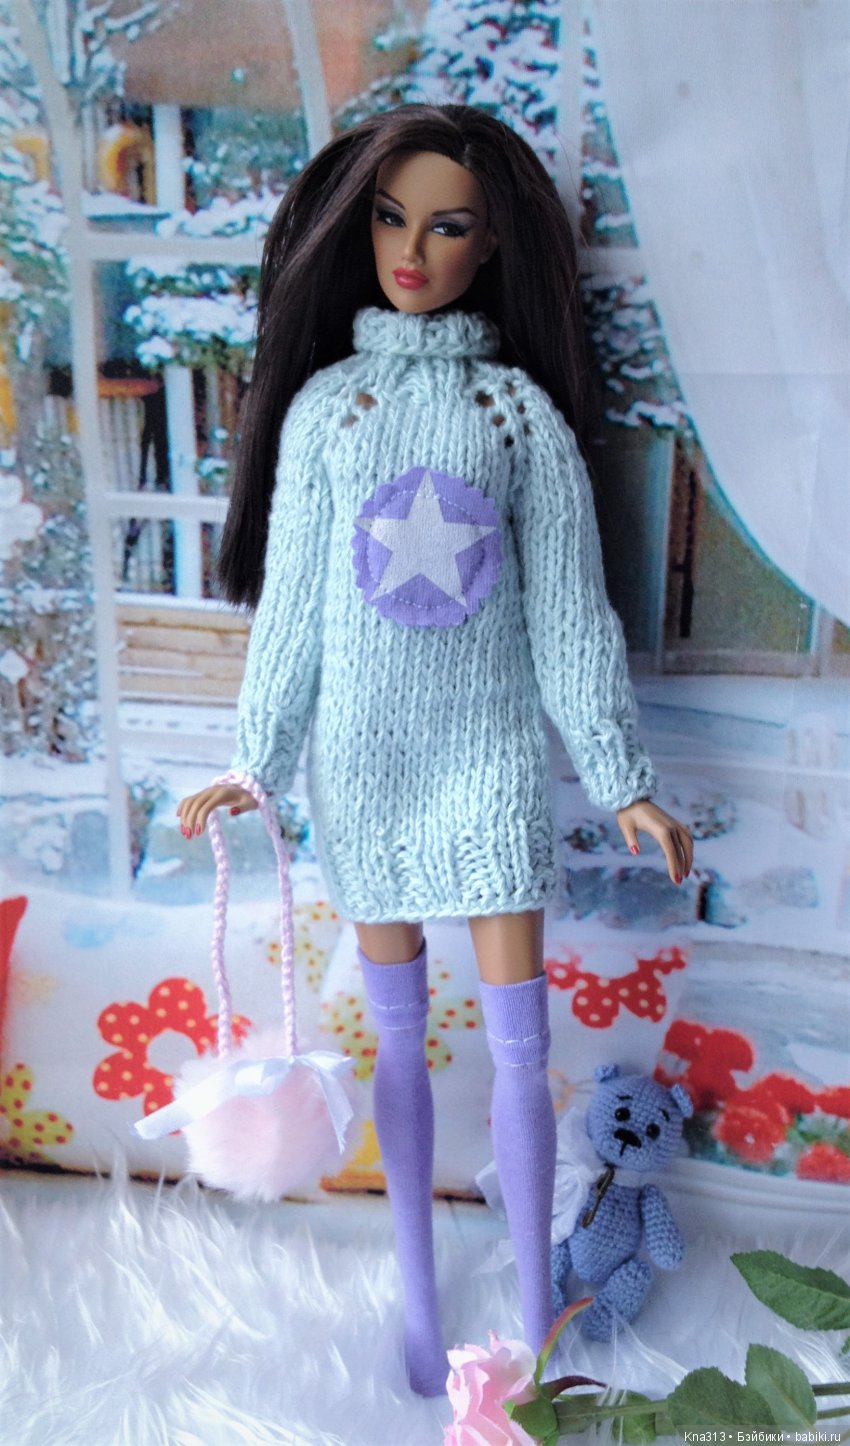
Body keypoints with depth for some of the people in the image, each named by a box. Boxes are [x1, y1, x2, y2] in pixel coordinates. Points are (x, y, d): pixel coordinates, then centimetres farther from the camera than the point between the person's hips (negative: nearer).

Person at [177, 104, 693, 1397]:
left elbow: (569, 610, 0)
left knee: (520, 1043, 2)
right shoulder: (323, 403, 3)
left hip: (491, 752, -1)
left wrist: (622, 781, -1)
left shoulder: (522, 408, 0)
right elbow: (290, 605, 5)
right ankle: (418, 1297, 30)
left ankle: (536, 1322, 21)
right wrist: (254, 767, 5)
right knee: (399, 1033, 12)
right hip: (363, 754, 1)